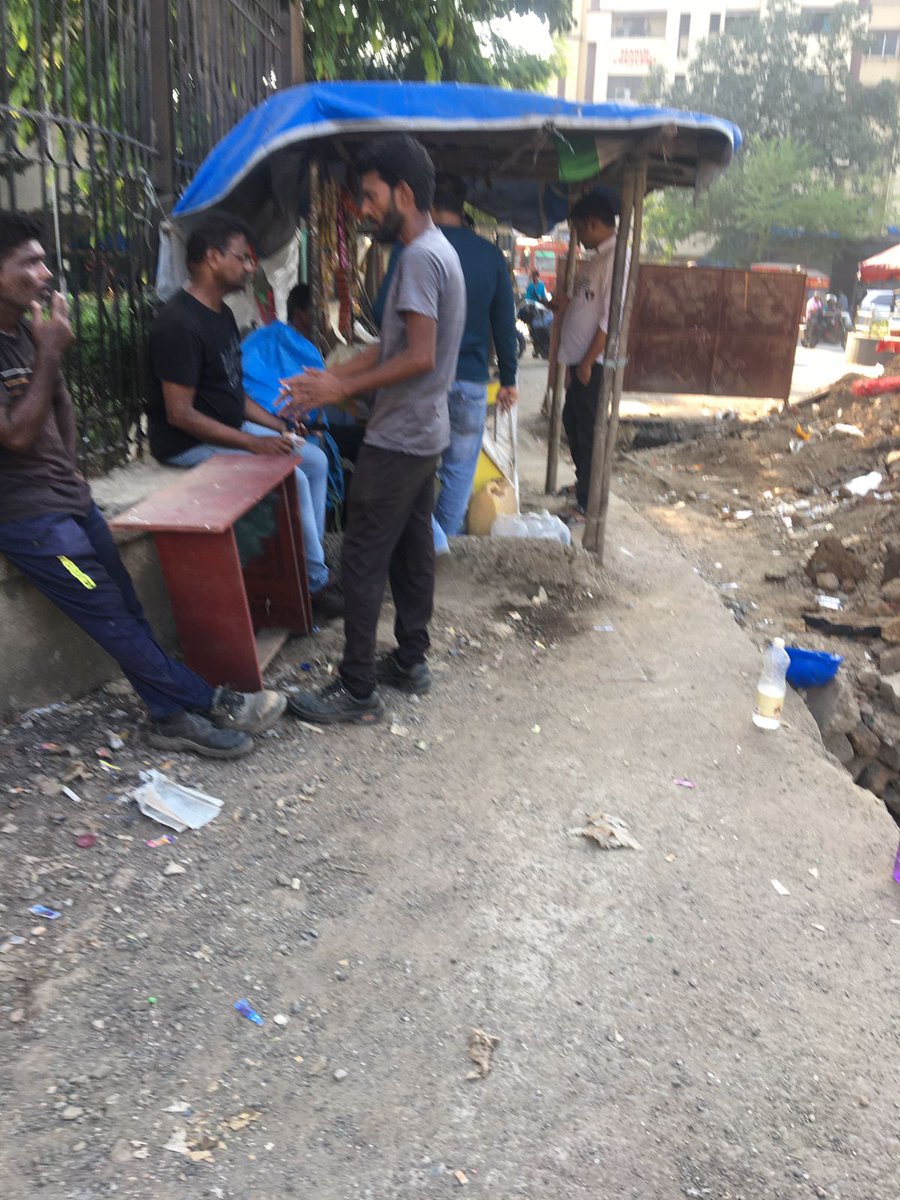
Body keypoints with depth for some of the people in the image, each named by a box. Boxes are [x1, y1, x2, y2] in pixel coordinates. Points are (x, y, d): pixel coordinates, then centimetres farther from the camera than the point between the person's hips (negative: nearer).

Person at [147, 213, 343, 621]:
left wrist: (278, 426, 4)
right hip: (189, 445, -10)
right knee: (292, 477, -21)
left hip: (230, 428, 10)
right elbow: (180, 414, -25)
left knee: (315, 459, 2)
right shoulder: (180, 324, -22)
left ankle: (308, 565, 9)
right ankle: (315, 583, -4)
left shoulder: (221, 313, 10)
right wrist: (255, 443, -25)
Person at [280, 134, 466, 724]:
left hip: (398, 438, -10)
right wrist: (330, 375, 10)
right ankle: (411, 660, 27)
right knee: (412, 549, 15)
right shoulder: (438, 250, 15)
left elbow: (419, 358, -24)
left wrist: (343, 389, -17)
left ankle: (358, 692, 1)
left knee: (364, 559, -6)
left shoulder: (420, 258, -17)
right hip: (424, 433, 10)